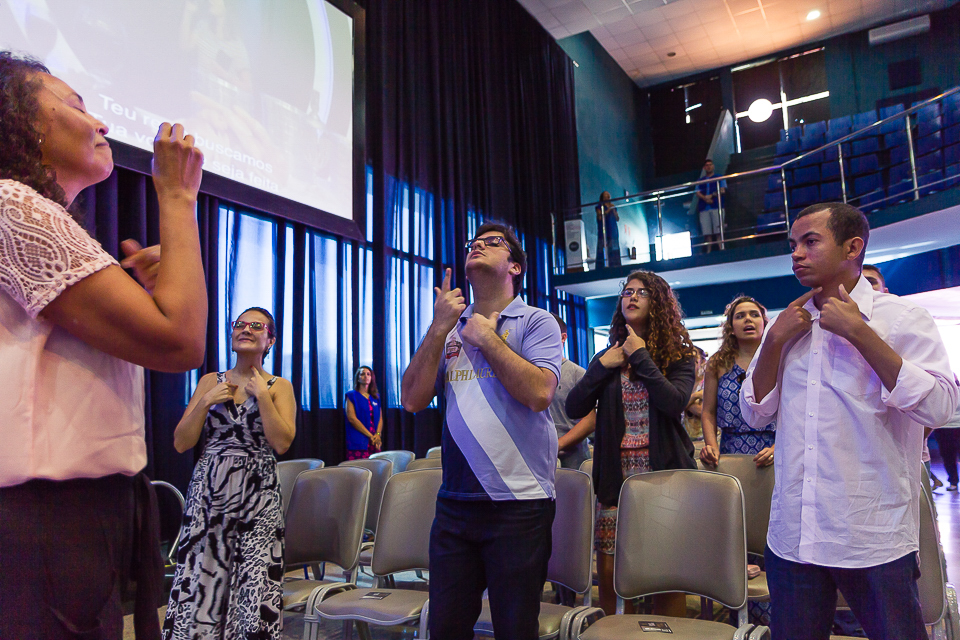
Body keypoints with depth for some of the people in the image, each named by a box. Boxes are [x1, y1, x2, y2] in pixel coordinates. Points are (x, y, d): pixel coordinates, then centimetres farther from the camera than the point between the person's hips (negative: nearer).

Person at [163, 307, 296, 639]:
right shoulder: (210, 382, 10)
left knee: (255, 589, -4)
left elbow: (282, 442, -10)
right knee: (199, 582, 1)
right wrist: (205, 401, -5)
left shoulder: (279, 387, 5)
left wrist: (261, 394, -10)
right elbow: (181, 443, 6)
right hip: (209, 491, 2)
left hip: (257, 496, -2)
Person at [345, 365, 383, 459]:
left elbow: (380, 418, 14)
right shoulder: (351, 395, 2)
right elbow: (352, 418, -7)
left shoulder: (376, 397, 18)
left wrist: (378, 434, -6)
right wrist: (370, 436, -11)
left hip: (375, 441, 5)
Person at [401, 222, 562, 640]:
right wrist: (439, 328, -5)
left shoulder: (536, 322, 0)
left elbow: (539, 393, -17)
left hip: (518, 502, -4)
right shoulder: (449, 326, 12)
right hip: (454, 500, 4)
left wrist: (486, 337, -9)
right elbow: (413, 400, 2)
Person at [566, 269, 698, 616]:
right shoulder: (607, 358, 13)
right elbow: (574, 409, 4)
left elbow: (673, 402, -16)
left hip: (663, 472, -2)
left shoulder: (679, 356, 4)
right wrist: (601, 367, -5)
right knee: (609, 573, 4)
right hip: (616, 475, 3)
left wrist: (641, 356, -10)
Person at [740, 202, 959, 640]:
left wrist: (858, 331, -17)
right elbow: (755, 413, 7)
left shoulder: (898, 318, -3)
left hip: (874, 540, -4)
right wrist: (775, 341, -6)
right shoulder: (789, 325, 10)